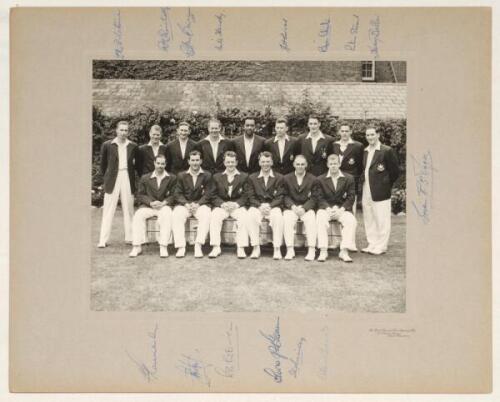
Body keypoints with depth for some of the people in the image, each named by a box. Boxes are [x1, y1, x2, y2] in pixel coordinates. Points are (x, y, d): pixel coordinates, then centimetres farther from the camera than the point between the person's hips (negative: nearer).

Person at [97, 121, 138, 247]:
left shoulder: (133, 146, 6)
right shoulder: (107, 145, 1)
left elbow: (137, 163, 15)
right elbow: (103, 163, 10)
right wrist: (105, 177, 10)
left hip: (128, 179, 2)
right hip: (112, 180, -2)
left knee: (129, 209, 5)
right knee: (108, 210, -2)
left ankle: (130, 237, 13)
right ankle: (103, 240, 0)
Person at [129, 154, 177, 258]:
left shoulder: (171, 178, 10)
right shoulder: (145, 178, 13)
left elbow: (173, 195, 3)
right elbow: (140, 195, 7)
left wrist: (164, 202, -15)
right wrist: (150, 202, -10)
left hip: (164, 205, -2)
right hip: (148, 206, 2)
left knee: (167, 215, -35)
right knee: (138, 215, -28)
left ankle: (163, 247, -34)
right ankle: (136, 247, -23)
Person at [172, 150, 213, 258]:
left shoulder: (207, 176, 9)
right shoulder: (181, 176, 13)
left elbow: (207, 194, 0)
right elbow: (178, 194, 5)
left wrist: (197, 204, -16)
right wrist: (186, 204, -13)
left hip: (200, 204, -1)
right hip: (184, 204, 1)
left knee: (206, 215, -34)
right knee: (176, 215, -30)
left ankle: (198, 246, -33)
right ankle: (181, 247, -30)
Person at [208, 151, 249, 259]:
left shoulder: (244, 176, 11)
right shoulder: (217, 177, 15)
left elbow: (245, 196, 2)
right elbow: (214, 196, 7)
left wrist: (236, 204, -16)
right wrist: (222, 204, -12)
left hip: (237, 206, -1)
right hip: (221, 206, 1)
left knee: (243, 217, -32)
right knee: (214, 216, -30)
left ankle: (241, 248, -30)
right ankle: (216, 248, -29)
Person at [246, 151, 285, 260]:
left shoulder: (279, 178, 9)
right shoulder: (252, 178, 12)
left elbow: (279, 198, 2)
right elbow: (251, 197, 6)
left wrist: (269, 206, -16)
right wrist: (260, 206, -13)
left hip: (273, 206, -1)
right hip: (257, 206, 1)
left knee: (278, 216, -34)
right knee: (251, 215, -33)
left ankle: (277, 249, -29)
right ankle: (256, 248, -28)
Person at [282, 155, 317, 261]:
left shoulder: (312, 179, 7)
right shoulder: (287, 178, 11)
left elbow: (313, 198, 0)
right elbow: (285, 196, 5)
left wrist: (304, 208, -16)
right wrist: (293, 206, -13)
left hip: (307, 208, -1)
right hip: (291, 207, 1)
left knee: (311, 219, -31)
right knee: (287, 219, -30)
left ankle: (311, 250, -27)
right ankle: (290, 250, -26)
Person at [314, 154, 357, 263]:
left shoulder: (349, 178, 7)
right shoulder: (320, 179, 8)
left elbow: (350, 198, 2)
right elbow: (319, 198, 1)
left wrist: (341, 209, -14)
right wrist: (328, 208, -16)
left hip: (342, 208, 0)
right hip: (325, 208, 0)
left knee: (351, 221, -29)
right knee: (320, 219, -32)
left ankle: (344, 251, -25)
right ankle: (323, 251, -28)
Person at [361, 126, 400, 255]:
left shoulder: (387, 151, -7)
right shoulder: (365, 151, 14)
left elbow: (395, 171, -5)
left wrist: (386, 185, -1)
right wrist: (363, 179, 9)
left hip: (380, 191, -7)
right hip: (366, 192, 7)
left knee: (381, 220, -1)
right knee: (368, 220, 11)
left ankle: (381, 247, 6)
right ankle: (372, 244, 21)